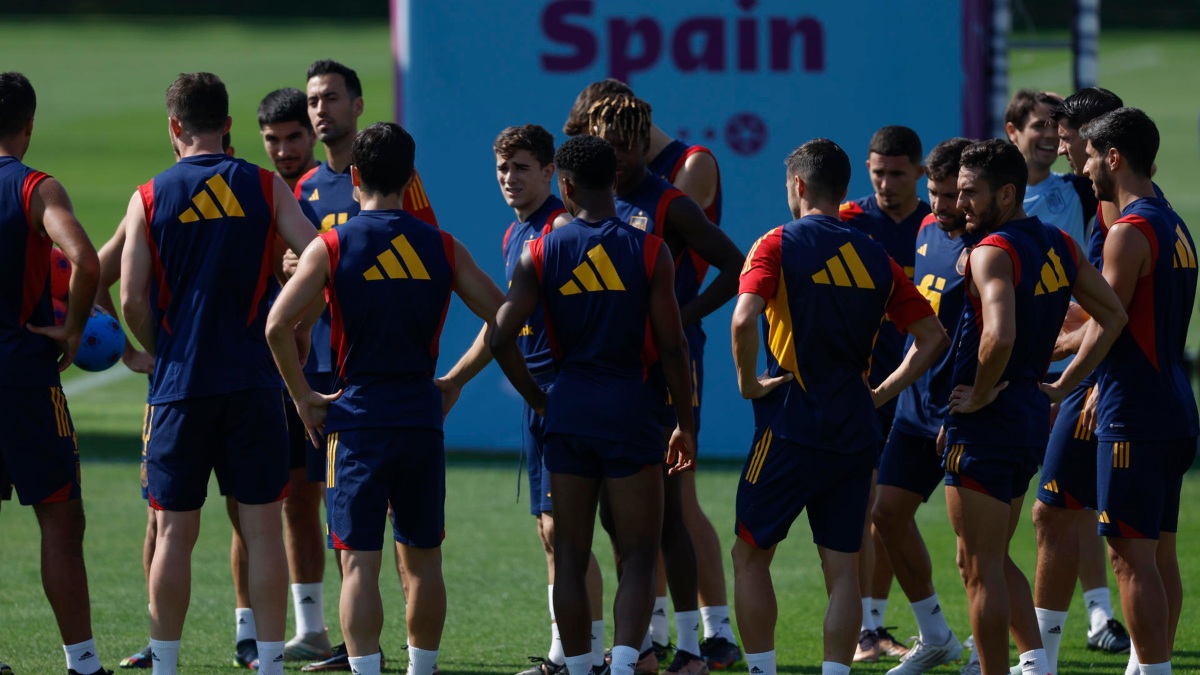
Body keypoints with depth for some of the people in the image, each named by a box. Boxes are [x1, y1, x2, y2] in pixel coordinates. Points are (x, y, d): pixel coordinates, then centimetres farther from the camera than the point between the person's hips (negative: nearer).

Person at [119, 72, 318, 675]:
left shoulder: (149, 198, 0)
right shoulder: (265, 188, 1)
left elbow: (132, 300, -4)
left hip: (179, 383, 0)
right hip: (252, 379, 0)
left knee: (174, 533, 6)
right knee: (263, 528, 3)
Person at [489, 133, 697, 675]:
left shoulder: (541, 253, 0)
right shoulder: (649, 251, -4)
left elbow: (502, 339, -6)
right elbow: (672, 348, -5)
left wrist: (539, 401, 8)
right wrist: (685, 425, 5)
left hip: (569, 405, 2)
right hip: (632, 406, -2)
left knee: (570, 558, 10)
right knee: (639, 558, 2)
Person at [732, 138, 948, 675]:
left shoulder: (779, 245, -6)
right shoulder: (876, 258, 9)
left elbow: (744, 318, -22)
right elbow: (933, 337, 9)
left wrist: (748, 382, -9)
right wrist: (882, 391, 11)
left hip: (792, 427, -4)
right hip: (856, 431, 4)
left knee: (751, 554, 8)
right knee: (842, 567, 5)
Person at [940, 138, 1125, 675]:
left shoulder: (992, 253, -18)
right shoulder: (1059, 246, 8)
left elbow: (999, 336, -34)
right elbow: (1112, 317, 15)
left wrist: (979, 394, -18)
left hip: (986, 423, -9)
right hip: (1031, 419, 9)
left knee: (979, 566, -1)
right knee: (994, 559, 19)